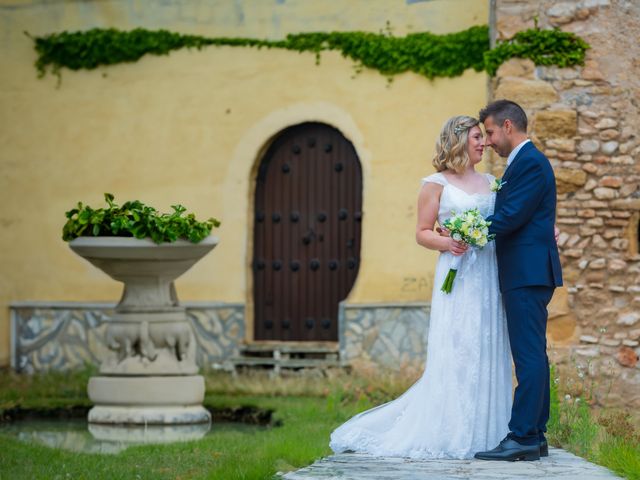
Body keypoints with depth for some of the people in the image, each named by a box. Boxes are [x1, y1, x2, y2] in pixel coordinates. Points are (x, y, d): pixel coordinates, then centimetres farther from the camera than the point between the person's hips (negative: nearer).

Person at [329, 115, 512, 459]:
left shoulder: (489, 182, 17)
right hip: (457, 278, -5)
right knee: (454, 352, -8)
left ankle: (482, 431, 8)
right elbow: (422, 233, -1)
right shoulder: (436, 184, 1)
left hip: (489, 279, 5)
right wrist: (447, 244, -20)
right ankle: (448, 433, -5)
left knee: (487, 353, 4)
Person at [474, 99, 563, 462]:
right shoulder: (526, 161, 19)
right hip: (529, 273, 11)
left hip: (528, 273, -11)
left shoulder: (530, 162, -12)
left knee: (529, 356, -11)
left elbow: (511, 216, -19)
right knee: (533, 355, 11)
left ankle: (523, 438, -13)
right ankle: (535, 437, 15)